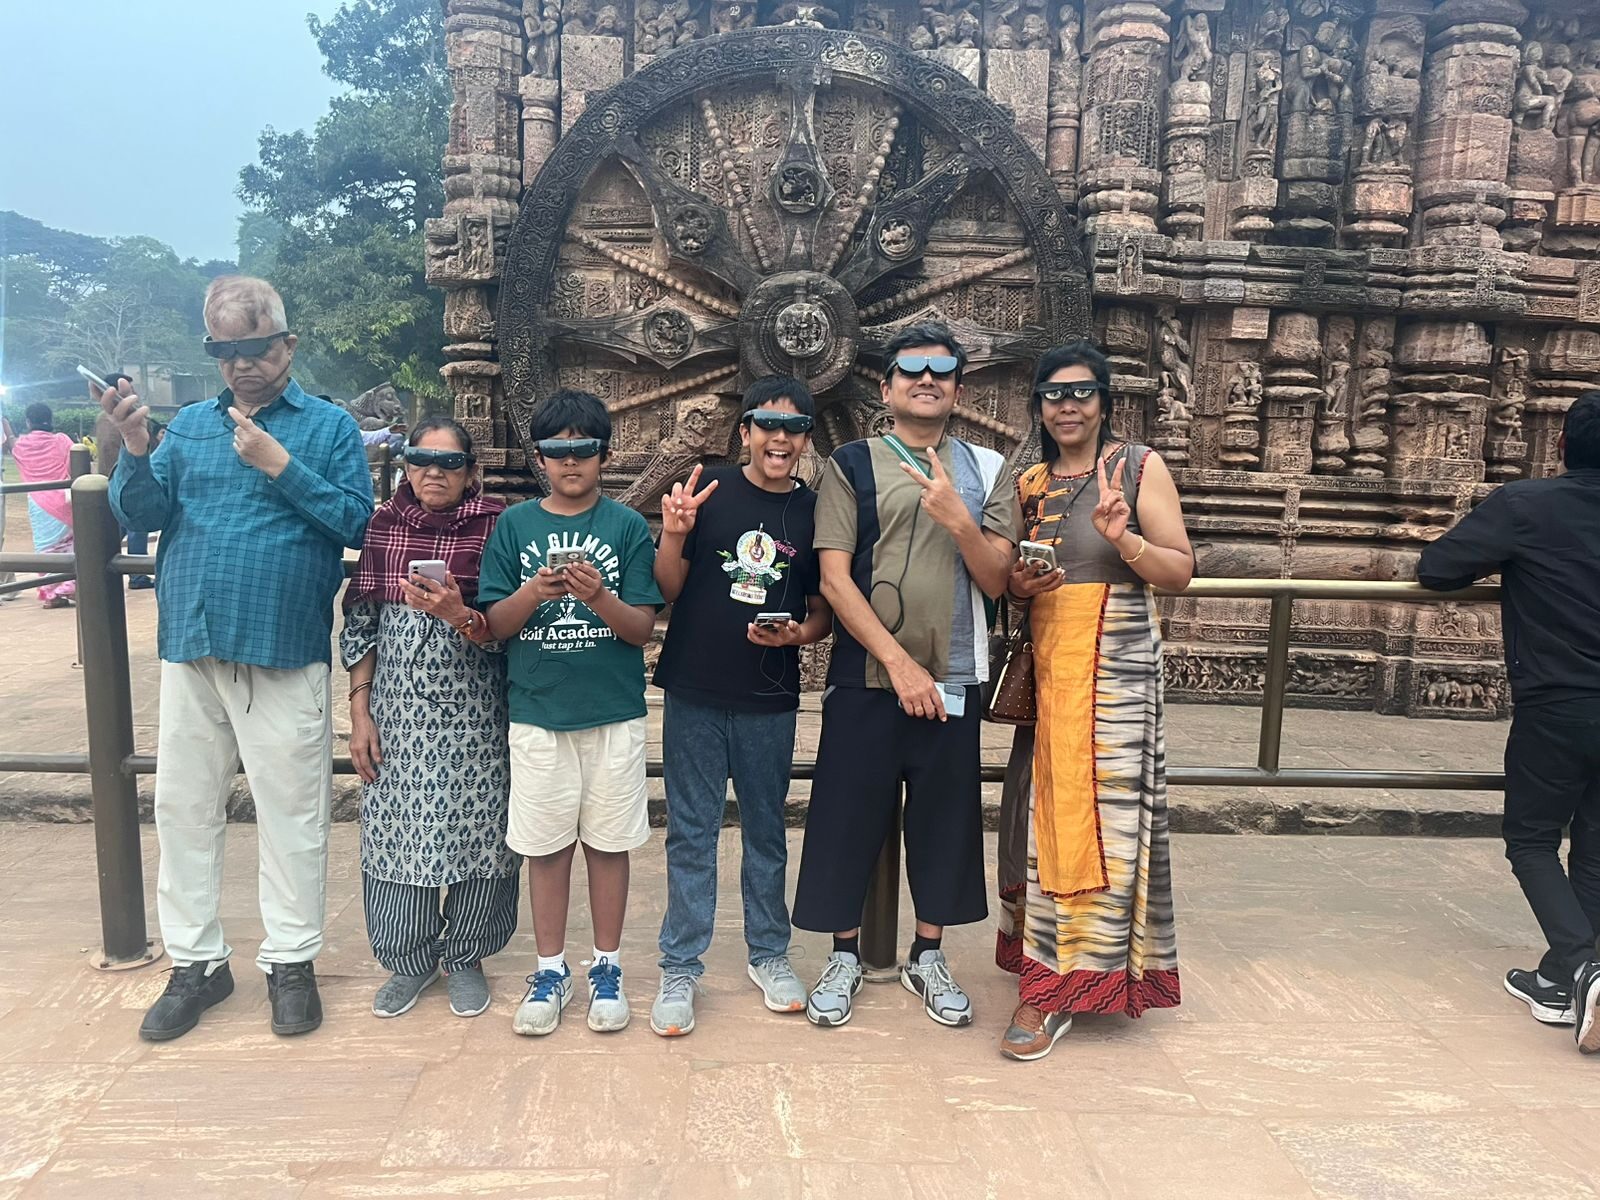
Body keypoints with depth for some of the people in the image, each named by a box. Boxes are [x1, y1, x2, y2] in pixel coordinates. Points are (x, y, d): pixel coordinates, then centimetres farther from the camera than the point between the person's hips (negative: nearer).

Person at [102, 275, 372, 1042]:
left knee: (290, 812, 4)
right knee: (184, 808, 11)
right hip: (191, 648, 4)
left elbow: (357, 522, -9)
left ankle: (291, 962, 19)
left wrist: (281, 466, -15)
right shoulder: (189, 425, 11)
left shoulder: (328, 426, 0)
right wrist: (135, 452, -12)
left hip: (284, 654, -4)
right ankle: (195, 962, 26)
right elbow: (140, 515, 4)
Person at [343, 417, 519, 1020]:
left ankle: (465, 959, 25)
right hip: (398, 711, 3)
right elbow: (359, 624, 8)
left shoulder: (493, 528, -5)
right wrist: (359, 713, 4)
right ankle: (409, 961, 26)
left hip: (473, 714, -2)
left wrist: (459, 615, -26)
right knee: (395, 832, 8)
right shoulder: (384, 526, 5)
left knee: (475, 831, 4)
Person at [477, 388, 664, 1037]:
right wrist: (533, 594, -18)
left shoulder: (627, 526, 0)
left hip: (614, 714, -1)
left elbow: (642, 627, -4)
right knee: (545, 846, 8)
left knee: (607, 843, 7)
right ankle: (550, 971, 23)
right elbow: (496, 623, 2)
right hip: (537, 713, 1)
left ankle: (606, 969, 23)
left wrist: (600, 598, -23)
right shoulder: (514, 525, 5)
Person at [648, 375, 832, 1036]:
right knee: (690, 835, 7)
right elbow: (667, 591, -1)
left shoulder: (814, 511, 2)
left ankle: (769, 955, 31)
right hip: (694, 696, -1)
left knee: (767, 833, 14)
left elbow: (823, 610, 9)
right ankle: (680, 969, 19)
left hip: (770, 702, 2)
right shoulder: (708, 491, -2)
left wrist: (799, 633, -12)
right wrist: (674, 536, -19)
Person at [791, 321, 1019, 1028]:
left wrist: (958, 520, -16)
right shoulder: (850, 466, 0)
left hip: (952, 680, 3)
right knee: (849, 816, 5)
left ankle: (928, 956, 30)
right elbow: (834, 579, -8)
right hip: (866, 678, -2)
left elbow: (996, 580, 1)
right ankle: (845, 955, 26)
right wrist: (899, 661, -14)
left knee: (945, 818, 11)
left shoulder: (986, 470, 7)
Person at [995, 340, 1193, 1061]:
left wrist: (1125, 541, -20)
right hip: (1045, 669, 4)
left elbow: (1181, 571, -3)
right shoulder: (1028, 484, 12)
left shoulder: (1139, 467, 0)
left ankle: (1054, 987, 3)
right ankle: (1049, 973, 20)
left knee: (1102, 817, -5)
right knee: (1043, 816, 5)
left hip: (1116, 668, -4)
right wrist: (1021, 588, -4)